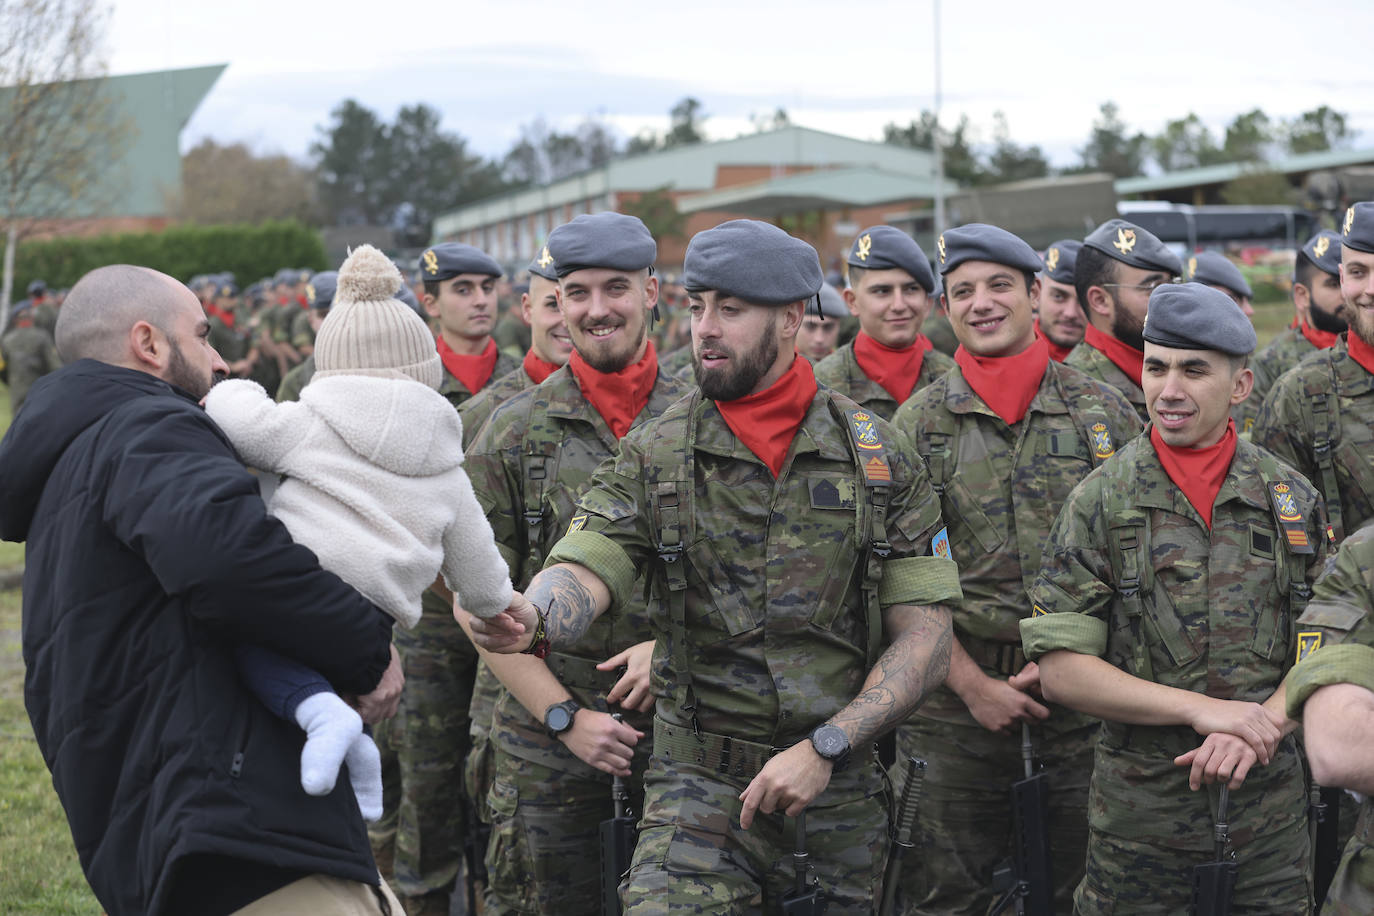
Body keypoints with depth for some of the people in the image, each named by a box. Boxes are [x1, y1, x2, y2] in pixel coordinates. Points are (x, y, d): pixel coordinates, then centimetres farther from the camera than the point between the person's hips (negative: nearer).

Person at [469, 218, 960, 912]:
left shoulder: (877, 456, 1)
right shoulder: (653, 457, 1)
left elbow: (925, 638, -1)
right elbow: (583, 572, -12)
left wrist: (824, 748, -13)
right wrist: (529, 620, -37)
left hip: (846, 783, 1)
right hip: (701, 785, -1)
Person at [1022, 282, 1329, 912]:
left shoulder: (1292, 500, 4)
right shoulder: (1101, 500, -4)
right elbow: (1061, 670, -9)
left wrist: (1258, 728, -16)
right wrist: (1201, 708, -17)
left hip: (1271, 803, 2)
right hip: (1139, 807, -2)